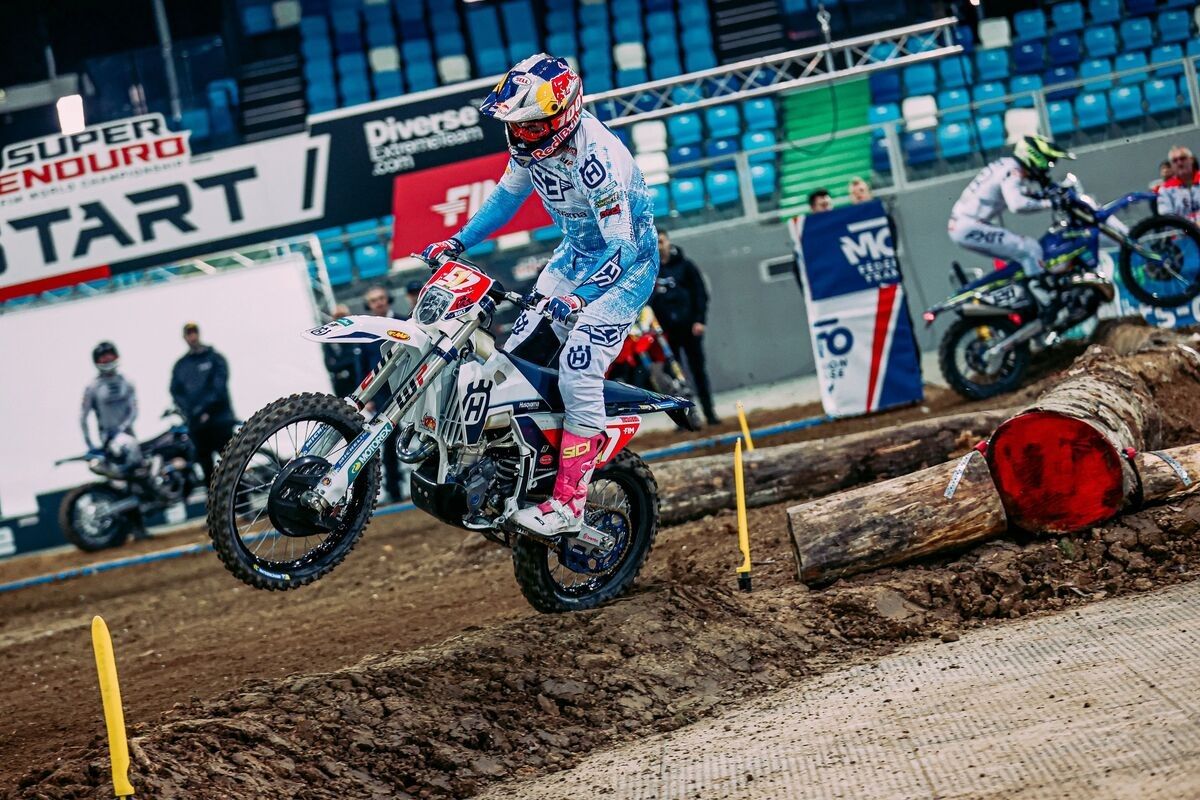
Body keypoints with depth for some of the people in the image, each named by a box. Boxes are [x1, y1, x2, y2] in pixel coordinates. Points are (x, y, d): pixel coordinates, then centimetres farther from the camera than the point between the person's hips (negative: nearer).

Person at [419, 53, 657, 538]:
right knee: (516, 354, 2)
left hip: (626, 264, -9)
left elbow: (623, 247, -34)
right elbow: (508, 193, 12)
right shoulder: (533, 141, -7)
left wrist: (579, 298, -46)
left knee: (578, 370, -19)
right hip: (576, 254, 9)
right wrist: (458, 242, 5)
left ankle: (568, 504, -16)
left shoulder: (596, 156, -32)